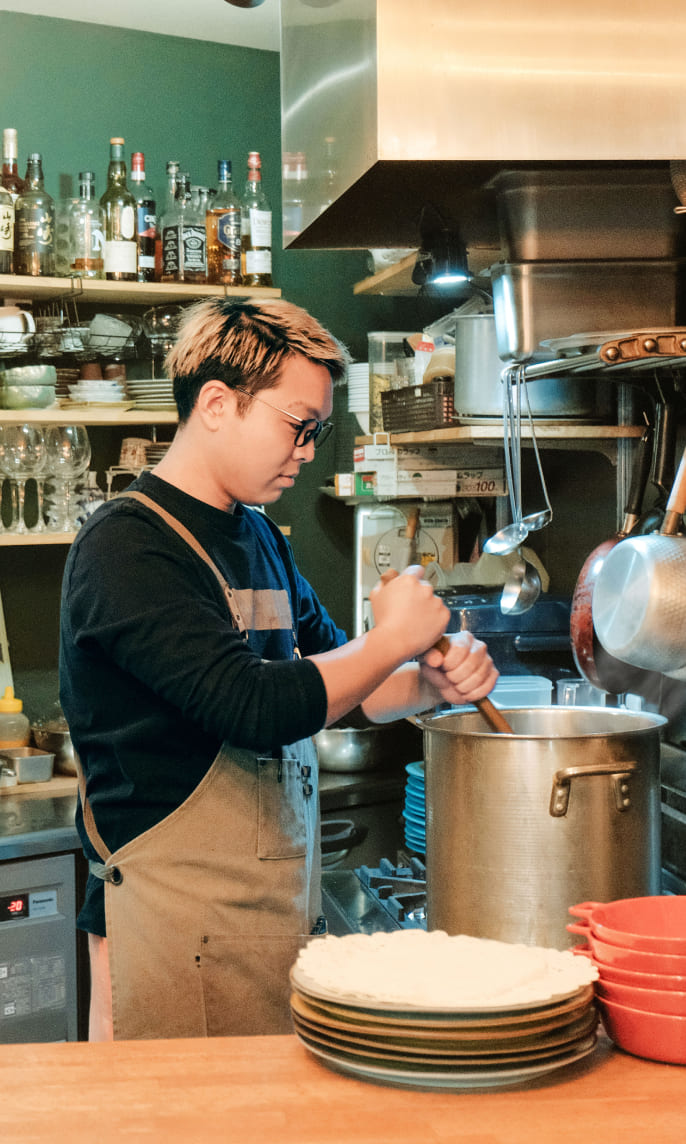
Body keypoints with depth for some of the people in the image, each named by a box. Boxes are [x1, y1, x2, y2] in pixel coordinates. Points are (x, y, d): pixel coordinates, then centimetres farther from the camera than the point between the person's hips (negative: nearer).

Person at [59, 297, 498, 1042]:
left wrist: (430, 682, 2)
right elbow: (258, 709, -24)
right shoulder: (124, 549, -15)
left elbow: (335, 685, 22)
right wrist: (392, 639, -11)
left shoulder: (259, 538, 13)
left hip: (282, 917, 8)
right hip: (179, 929, -8)